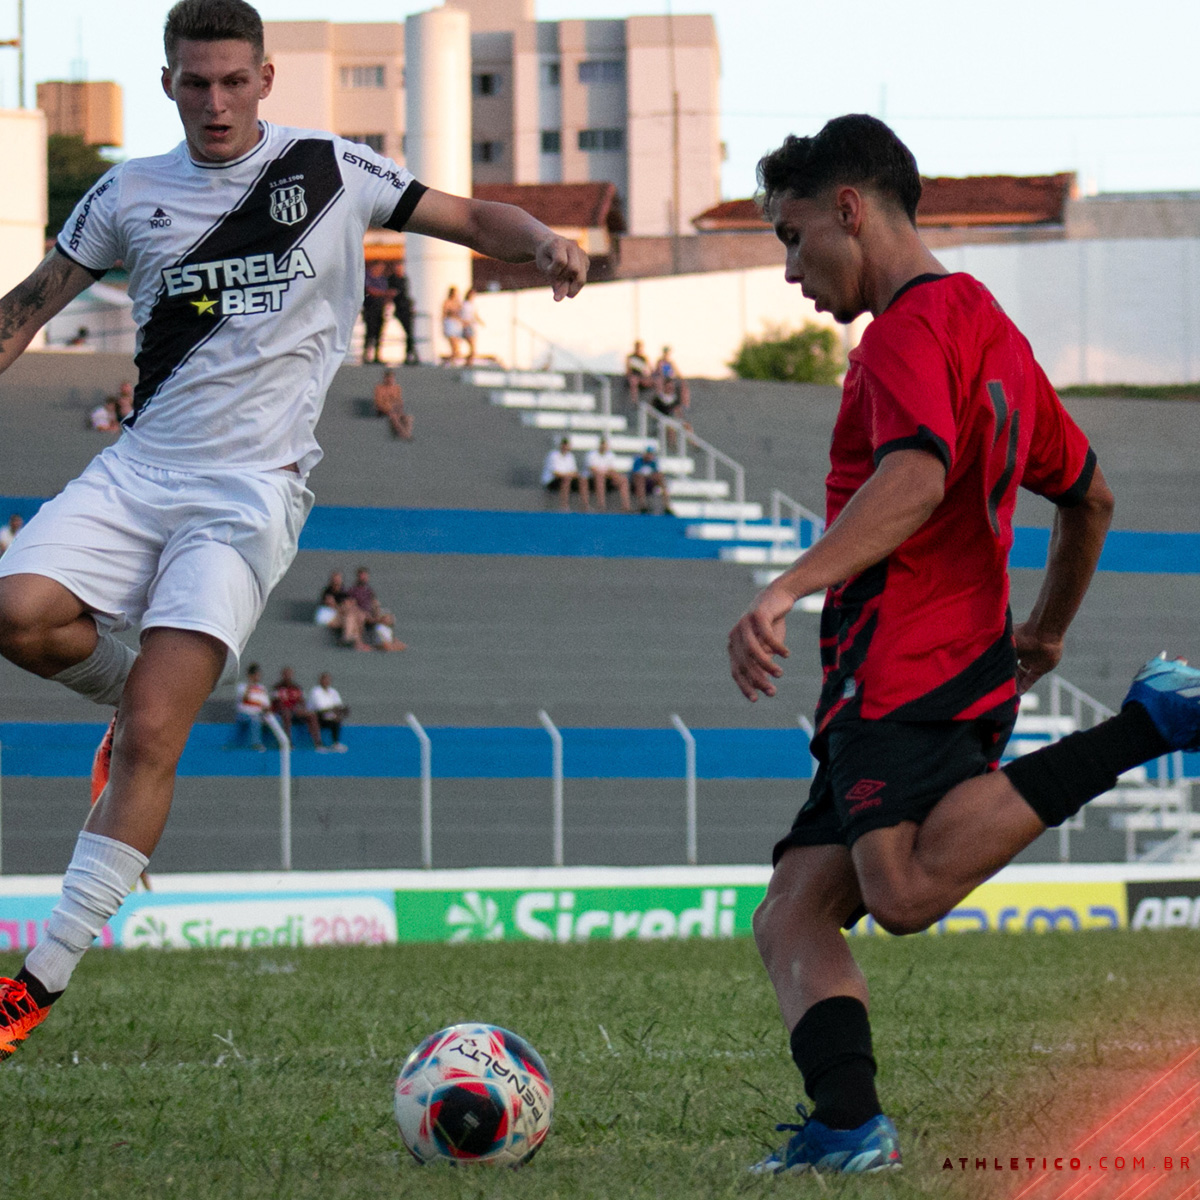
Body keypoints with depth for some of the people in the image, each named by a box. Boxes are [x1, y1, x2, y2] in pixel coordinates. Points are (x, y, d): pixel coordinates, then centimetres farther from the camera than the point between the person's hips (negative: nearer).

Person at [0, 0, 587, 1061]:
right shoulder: (131, 193, 8)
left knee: (150, 738, -14)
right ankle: (146, 688, 10)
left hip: (250, 494, -3)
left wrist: (542, 243, -15)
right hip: (138, 468, 3)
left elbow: (471, 218, 5)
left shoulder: (328, 171, 2)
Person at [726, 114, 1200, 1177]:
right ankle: (849, 1127, -20)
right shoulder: (990, 329, 26)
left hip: (902, 666, -10)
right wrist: (1045, 634, 48)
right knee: (791, 919, 2)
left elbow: (916, 478, -24)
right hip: (971, 671, 10)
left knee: (908, 891, -30)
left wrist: (787, 590, -33)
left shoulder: (913, 324, -5)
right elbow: (1089, 497, 36)